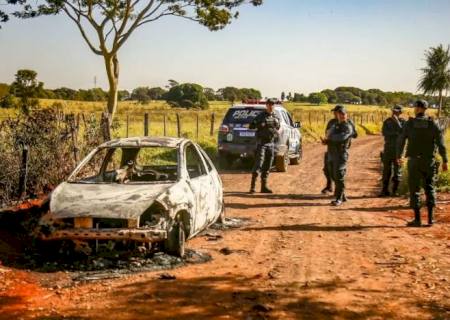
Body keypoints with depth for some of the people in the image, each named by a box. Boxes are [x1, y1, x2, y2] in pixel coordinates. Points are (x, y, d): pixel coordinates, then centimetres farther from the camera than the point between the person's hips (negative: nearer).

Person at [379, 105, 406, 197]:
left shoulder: (403, 122, 0)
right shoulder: (387, 121, 7)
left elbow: (402, 133, -16)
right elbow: (384, 133, -7)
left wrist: (397, 121, -18)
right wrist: (395, 132, -15)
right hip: (388, 148, 2)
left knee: (397, 170, 0)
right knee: (386, 169, 1)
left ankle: (395, 190, 6)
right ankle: (385, 190, 5)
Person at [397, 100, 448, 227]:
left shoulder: (409, 123, -4)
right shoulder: (433, 124, -3)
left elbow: (401, 141, 0)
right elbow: (441, 143, -7)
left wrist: (398, 156, 17)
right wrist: (445, 161, -1)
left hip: (414, 161, -1)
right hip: (429, 161, 2)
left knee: (414, 189, 5)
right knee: (430, 188, 13)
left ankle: (417, 219, 3)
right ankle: (430, 218, 8)